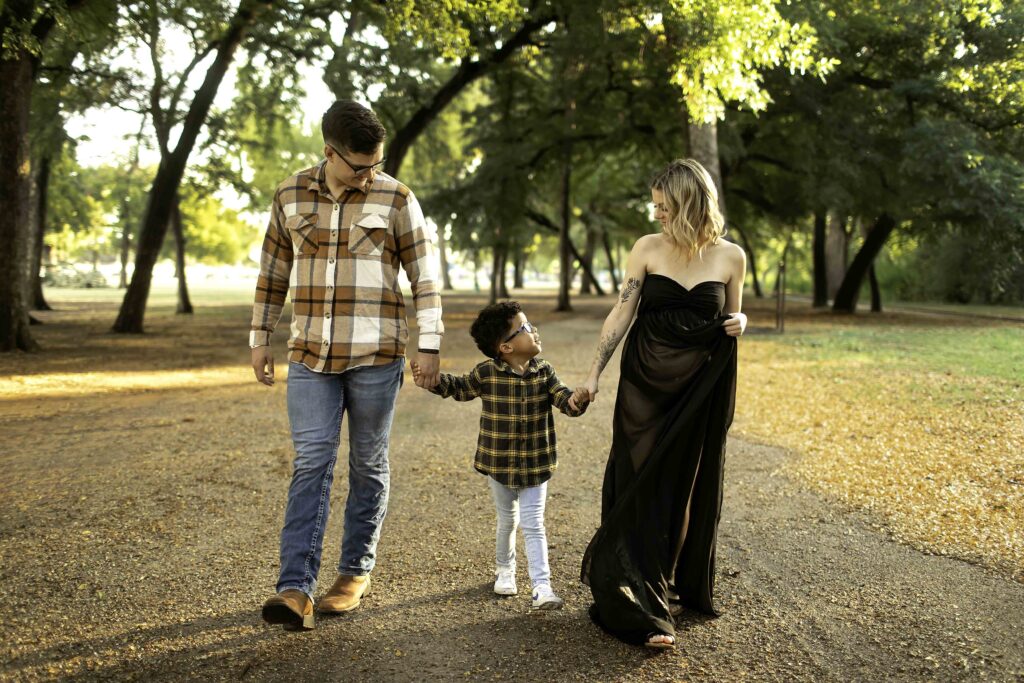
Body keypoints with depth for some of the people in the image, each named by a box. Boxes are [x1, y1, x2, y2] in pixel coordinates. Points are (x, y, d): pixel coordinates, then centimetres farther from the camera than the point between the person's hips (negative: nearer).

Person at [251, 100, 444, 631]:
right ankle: (296, 589, -6)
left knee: (367, 464, 8)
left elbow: (424, 277, -1)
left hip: (375, 354, -1)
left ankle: (356, 571, 23)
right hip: (311, 353, 2)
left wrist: (429, 346, -5)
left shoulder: (395, 199, -2)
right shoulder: (290, 196, 5)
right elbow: (273, 273, 14)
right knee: (311, 463, -5)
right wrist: (260, 337, 14)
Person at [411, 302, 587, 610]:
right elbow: (459, 388, 7)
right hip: (499, 465, 0)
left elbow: (562, 397, -9)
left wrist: (574, 402, -32)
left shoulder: (544, 372, -5)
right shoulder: (486, 373, -10)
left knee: (533, 525, -1)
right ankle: (504, 570, 41)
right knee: (508, 521, 17)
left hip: (535, 466, 0)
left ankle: (542, 587, -2)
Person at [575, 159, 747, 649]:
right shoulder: (647, 248, -3)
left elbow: (731, 319, 13)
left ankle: (684, 586, 28)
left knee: (689, 488, 9)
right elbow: (622, 314, -3)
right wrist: (594, 373, -8)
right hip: (645, 383, -1)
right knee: (642, 485, -4)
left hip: (700, 388, 1)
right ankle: (642, 609, 1)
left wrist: (739, 324, -10)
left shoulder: (730, 257, 0)